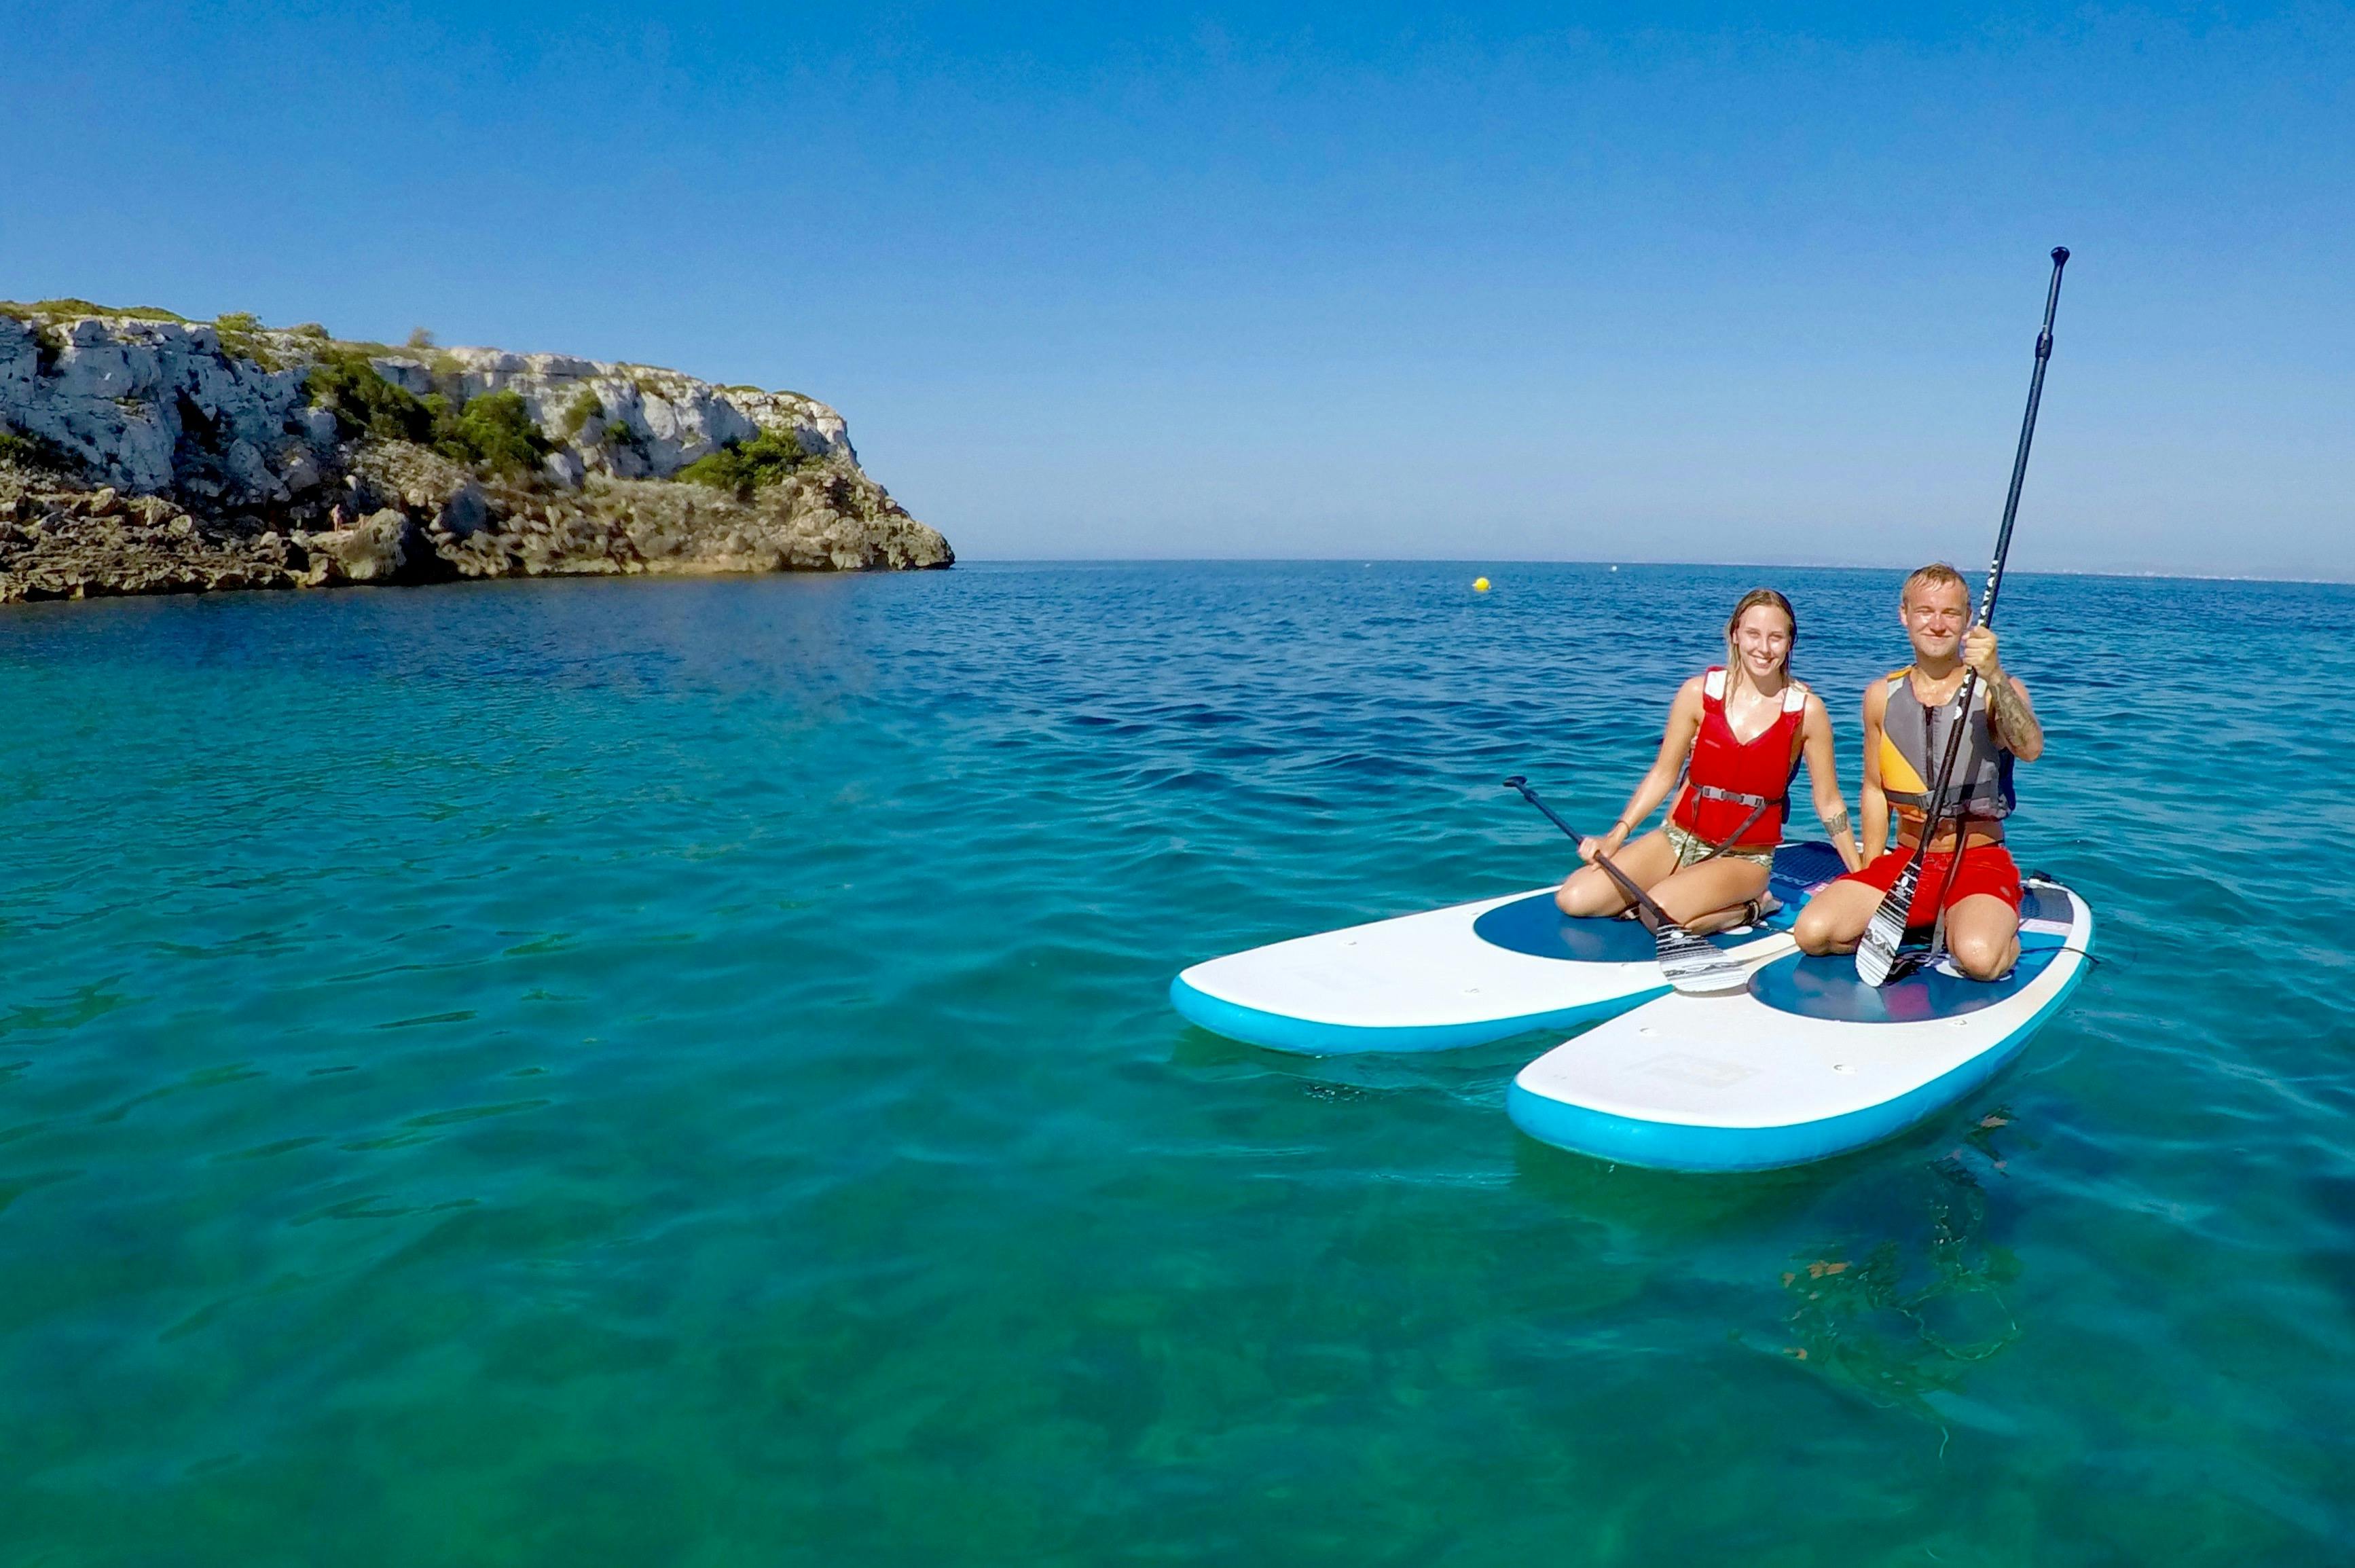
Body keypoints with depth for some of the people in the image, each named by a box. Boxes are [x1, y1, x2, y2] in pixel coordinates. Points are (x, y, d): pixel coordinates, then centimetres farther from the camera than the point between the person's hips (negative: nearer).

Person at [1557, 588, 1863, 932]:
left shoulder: (1806, 711, -7)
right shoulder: (1699, 693, -4)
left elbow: (1828, 803, 1)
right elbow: (1663, 773, 1)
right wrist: (1616, 836, -8)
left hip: (1745, 857, -2)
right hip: (1678, 838, 3)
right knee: (1574, 899, -15)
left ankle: (1750, 908, -3)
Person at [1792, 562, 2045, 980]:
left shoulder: (1998, 690, -5)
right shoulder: (1882, 695, 6)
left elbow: (2030, 750, -27)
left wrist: (1995, 678, -41)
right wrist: (1869, 873, 8)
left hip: (1980, 862, -3)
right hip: (1905, 862, 3)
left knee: (1978, 957, -33)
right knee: (1813, 932, -20)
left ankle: (2004, 932, 5)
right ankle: (1924, 925, 6)